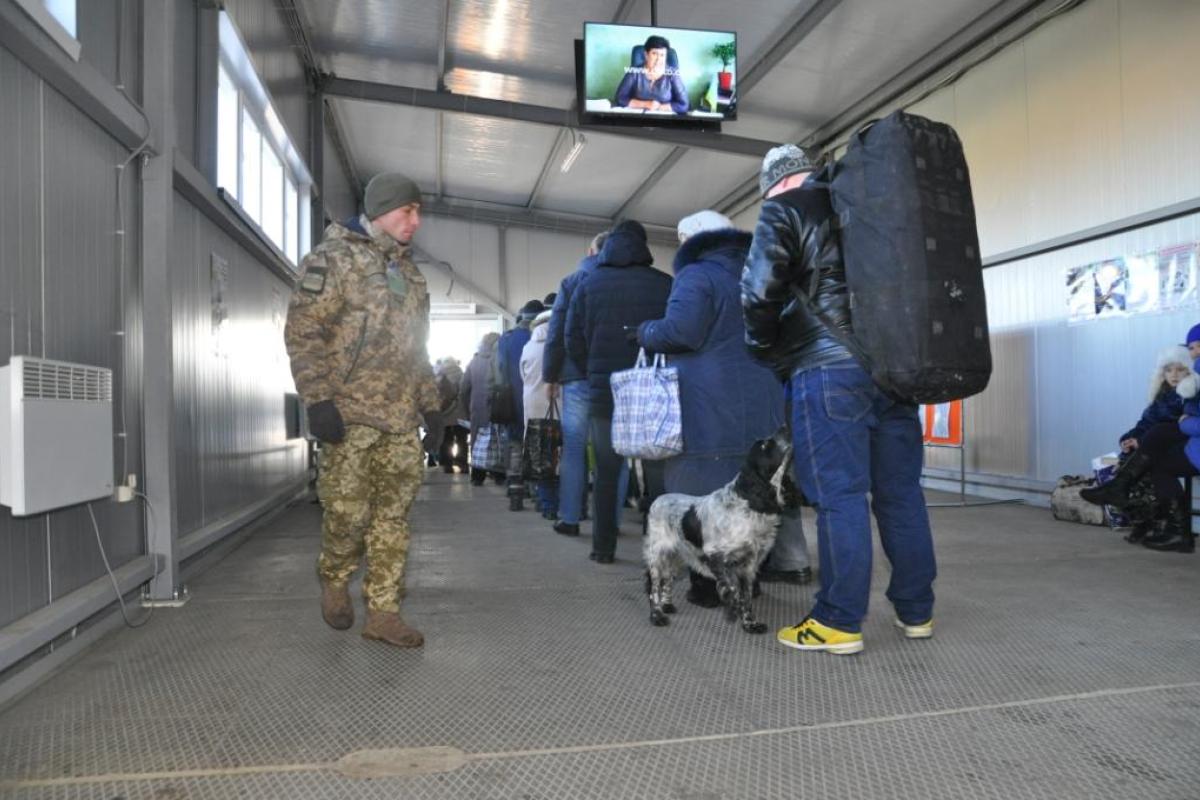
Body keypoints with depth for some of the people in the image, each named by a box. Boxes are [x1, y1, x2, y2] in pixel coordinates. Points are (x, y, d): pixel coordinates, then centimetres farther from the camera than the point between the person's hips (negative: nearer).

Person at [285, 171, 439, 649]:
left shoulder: (408, 272, 18)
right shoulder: (335, 257, -4)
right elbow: (302, 331, -10)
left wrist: (430, 402, 18)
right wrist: (318, 400, -17)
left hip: (400, 417, 7)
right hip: (350, 413, -6)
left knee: (393, 514, 7)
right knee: (348, 510, -2)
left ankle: (383, 611, 16)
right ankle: (334, 580, 28)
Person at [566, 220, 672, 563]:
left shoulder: (588, 286, 3)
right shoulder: (665, 284, -2)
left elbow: (574, 342, 3)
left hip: (605, 392, 1)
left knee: (606, 472, 9)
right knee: (659, 471, 7)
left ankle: (603, 547, 10)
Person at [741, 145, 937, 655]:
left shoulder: (782, 210, 3)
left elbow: (760, 291, -8)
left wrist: (765, 352, 8)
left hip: (830, 368, -6)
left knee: (840, 495, -4)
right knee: (900, 490, 11)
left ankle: (839, 622, 2)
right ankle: (916, 611, 21)